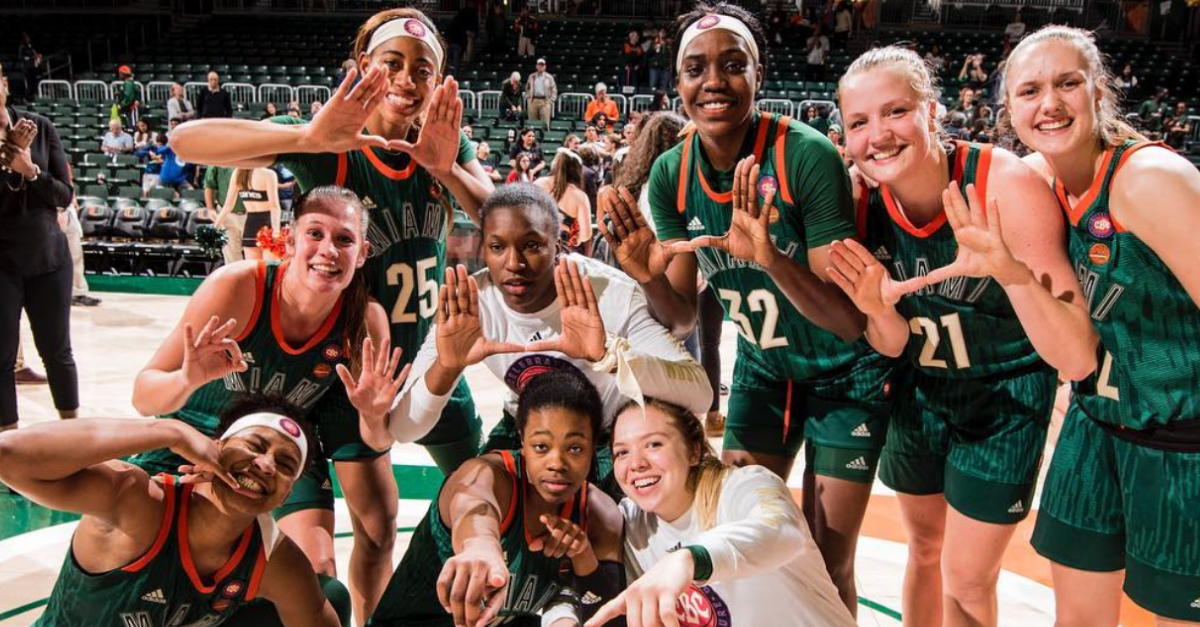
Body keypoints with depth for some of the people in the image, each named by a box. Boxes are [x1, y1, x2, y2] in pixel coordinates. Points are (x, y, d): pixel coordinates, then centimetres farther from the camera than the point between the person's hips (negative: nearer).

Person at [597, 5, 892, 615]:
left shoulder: (807, 155, -27)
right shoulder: (671, 174, -13)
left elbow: (851, 321, -28)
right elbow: (683, 319, -7)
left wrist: (772, 259, -45)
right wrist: (649, 278, -28)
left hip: (847, 374, -4)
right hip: (763, 365, 4)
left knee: (826, 563, 2)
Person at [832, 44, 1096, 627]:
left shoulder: (1006, 184, -28)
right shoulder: (863, 201, -15)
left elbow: (1077, 360, -32)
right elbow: (894, 346, -6)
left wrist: (1012, 272, -49)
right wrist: (879, 310, -28)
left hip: (1006, 399, -4)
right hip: (922, 394, 4)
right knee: (924, 548, 22)